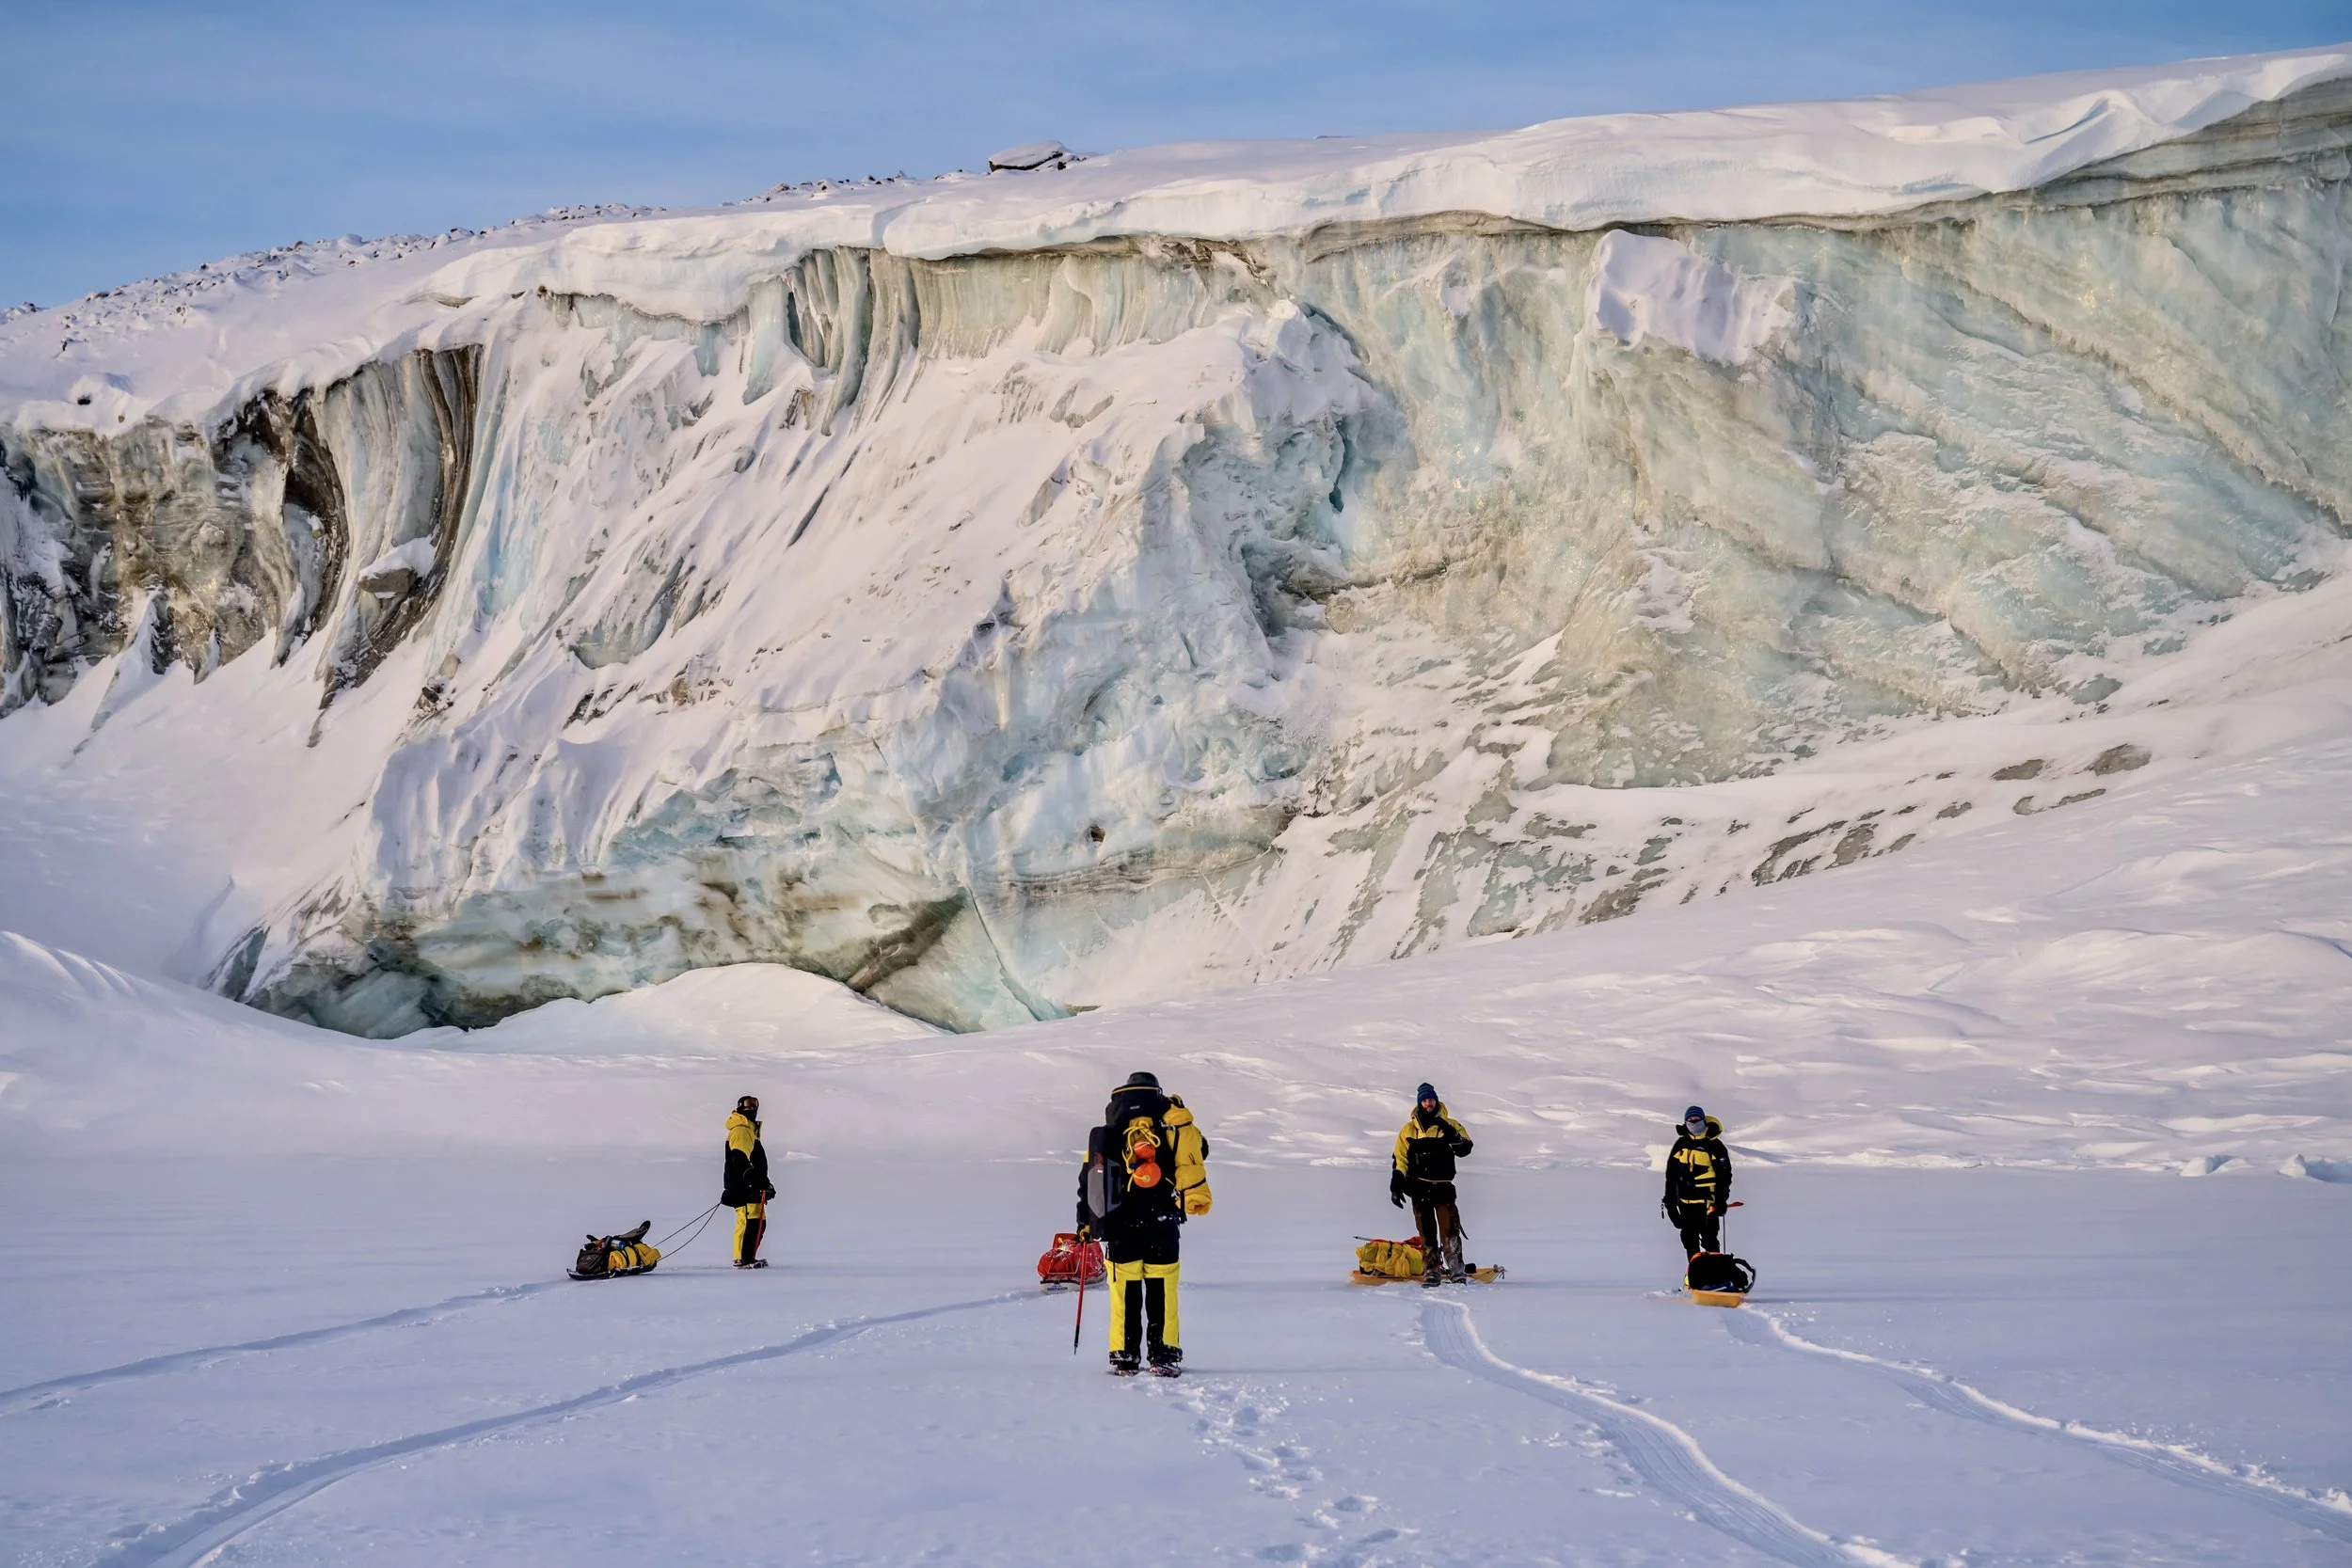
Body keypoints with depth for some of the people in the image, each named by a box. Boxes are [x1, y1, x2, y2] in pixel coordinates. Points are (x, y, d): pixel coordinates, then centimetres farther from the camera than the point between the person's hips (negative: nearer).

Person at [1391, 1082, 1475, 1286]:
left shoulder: (1449, 1125, 5)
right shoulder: (1409, 1130, 8)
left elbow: (1465, 1149, -6)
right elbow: (1400, 1160, 9)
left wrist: (1451, 1134, -22)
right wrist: (1396, 1186, 2)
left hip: (1443, 1187, -1)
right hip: (1419, 1188, 1)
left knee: (1450, 1230, -9)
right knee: (1427, 1234, 4)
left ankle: (1456, 1272, -7)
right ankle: (1430, 1274, 7)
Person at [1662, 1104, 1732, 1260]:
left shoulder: (1714, 1145, -6)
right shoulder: (1681, 1144, 8)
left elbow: (1724, 1174, -6)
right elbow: (1671, 1174, 12)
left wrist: (1722, 1200, -11)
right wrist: (1670, 1198, 10)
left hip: (1707, 1202, -5)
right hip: (1686, 1202, 5)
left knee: (1709, 1240, -6)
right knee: (1689, 1240, 12)